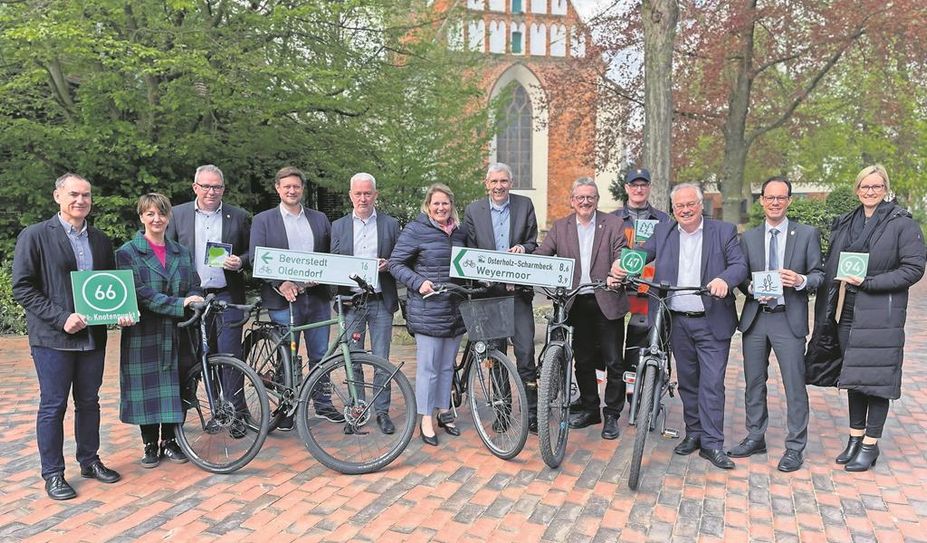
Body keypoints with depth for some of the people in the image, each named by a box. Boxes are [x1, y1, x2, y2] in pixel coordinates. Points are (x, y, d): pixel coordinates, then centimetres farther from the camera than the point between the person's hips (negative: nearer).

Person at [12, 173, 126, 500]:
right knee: (53, 406, 4)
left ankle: (90, 461, 29)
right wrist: (61, 318, -18)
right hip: (52, 337, -5)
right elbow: (22, 288, -9)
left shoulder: (101, 241, 10)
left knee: (89, 402, 14)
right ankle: (52, 474, 17)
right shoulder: (35, 236, -6)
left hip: (92, 336, 5)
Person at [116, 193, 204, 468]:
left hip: (177, 334, 3)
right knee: (148, 390, 4)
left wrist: (195, 301, -15)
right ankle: (150, 444, 19)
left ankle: (169, 440, 24)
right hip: (144, 335, -3)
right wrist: (179, 304, -21)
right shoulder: (127, 253, -2)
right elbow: (139, 293, -13)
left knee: (174, 388, 8)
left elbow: (194, 288, 9)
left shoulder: (182, 253, 12)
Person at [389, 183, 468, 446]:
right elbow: (395, 263, -6)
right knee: (428, 366, -2)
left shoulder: (460, 231, 11)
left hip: (455, 309, 6)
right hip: (427, 309, -6)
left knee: (447, 365, 15)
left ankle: (444, 411, 28)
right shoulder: (415, 230, -7)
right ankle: (426, 419, 11)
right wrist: (418, 282, -18)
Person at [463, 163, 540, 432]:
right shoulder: (473, 211, 4)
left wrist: (523, 248, -14)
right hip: (488, 289, 1)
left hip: (518, 290, -1)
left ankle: (531, 411, 5)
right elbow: (470, 252, 5)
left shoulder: (525, 205, 5)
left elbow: (534, 244, 8)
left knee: (525, 351, -5)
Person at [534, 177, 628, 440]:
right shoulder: (560, 227, 8)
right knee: (583, 361, 13)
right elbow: (541, 255, 0)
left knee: (613, 362, 2)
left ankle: (612, 415, 16)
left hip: (607, 302, -3)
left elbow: (621, 257, -6)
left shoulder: (613, 224, 1)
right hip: (576, 303, 3)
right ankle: (590, 409, 29)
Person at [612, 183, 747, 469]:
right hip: (677, 321, 3)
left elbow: (740, 265, -9)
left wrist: (724, 279, -31)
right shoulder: (663, 232, 8)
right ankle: (693, 433, 27)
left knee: (712, 382, -3)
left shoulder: (724, 231, -1)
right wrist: (623, 264, -23)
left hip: (712, 322, -3)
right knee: (687, 380, 14)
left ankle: (712, 443, 5)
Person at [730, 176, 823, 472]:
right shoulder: (749, 237, 9)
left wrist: (801, 280, -20)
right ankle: (755, 437, 28)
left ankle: (795, 447, 12)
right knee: (753, 382, 13)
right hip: (755, 318, 3)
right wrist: (753, 289, -12)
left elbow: (819, 275, 1)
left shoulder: (808, 234, 2)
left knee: (794, 386, 0)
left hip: (789, 320, -3)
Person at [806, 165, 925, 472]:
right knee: (853, 375, 12)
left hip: (880, 314, -5)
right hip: (847, 311, 5)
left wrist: (868, 282, -17)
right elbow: (831, 267, 12)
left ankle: (870, 445, 10)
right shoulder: (845, 224, 12)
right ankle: (855, 439, 23)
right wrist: (827, 313, 6)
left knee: (876, 376, -1)